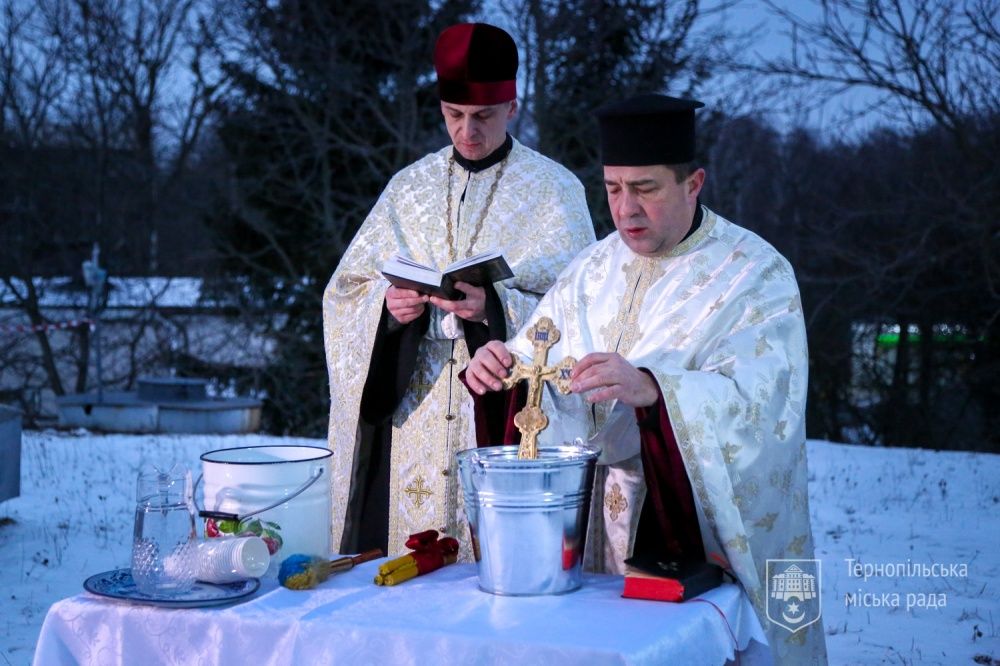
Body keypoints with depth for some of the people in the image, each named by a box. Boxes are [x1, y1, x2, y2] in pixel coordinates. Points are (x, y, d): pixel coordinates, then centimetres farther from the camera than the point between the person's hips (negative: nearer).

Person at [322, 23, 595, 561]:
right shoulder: (410, 186, 10)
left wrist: (495, 307, -22)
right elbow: (345, 293, 9)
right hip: (412, 413, 3)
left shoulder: (553, 190, 1)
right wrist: (386, 304, -12)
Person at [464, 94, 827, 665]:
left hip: (709, 536, -4)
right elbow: (535, 365, 5)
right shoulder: (596, 268, 8)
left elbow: (756, 398, -23)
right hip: (599, 531, 4)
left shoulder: (757, 274, -9)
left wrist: (650, 388, -40)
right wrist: (500, 368, -19)